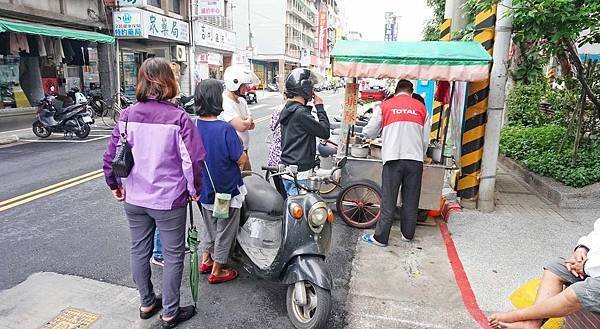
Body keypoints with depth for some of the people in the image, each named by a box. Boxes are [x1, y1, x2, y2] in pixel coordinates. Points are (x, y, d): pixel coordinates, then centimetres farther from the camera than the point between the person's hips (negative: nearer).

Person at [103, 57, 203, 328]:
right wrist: (194, 189, -3)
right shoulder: (178, 117, -14)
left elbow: (110, 156, -1)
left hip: (134, 198, 5)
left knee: (139, 251, 20)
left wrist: (114, 185, 14)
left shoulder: (127, 115, -3)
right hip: (169, 200, -4)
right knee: (173, 255, 11)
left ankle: (147, 303, 38)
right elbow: (193, 159, -19)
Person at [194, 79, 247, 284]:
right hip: (226, 190, -6)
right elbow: (240, 159, -19)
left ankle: (206, 261, 41)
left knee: (209, 226, 27)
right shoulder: (225, 129, -27)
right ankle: (217, 271, 26)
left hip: (204, 189, 6)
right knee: (225, 231, 13)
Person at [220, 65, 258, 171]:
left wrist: (245, 122, -14)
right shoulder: (225, 103, -20)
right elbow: (241, 126, -28)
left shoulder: (241, 100, 9)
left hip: (243, 150, 9)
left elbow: (251, 125, 8)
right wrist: (249, 119, -6)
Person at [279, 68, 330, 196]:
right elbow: (325, 132, -17)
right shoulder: (300, 112, -21)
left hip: (287, 169, 10)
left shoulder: (287, 109, 10)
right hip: (299, 172, -10)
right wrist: (320, 107, -8)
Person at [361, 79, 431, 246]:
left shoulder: (385, 106, 5)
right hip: (415, 160, 2)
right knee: (411, 200, 13)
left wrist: (383, 131, 28)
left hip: (393, 159, -2)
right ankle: (408, 234, 25)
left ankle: (380, 237, 7)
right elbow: (426, 140, 13)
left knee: (388, 201, 3)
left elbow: (369, 132, 7)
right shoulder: (421, 108, 12)